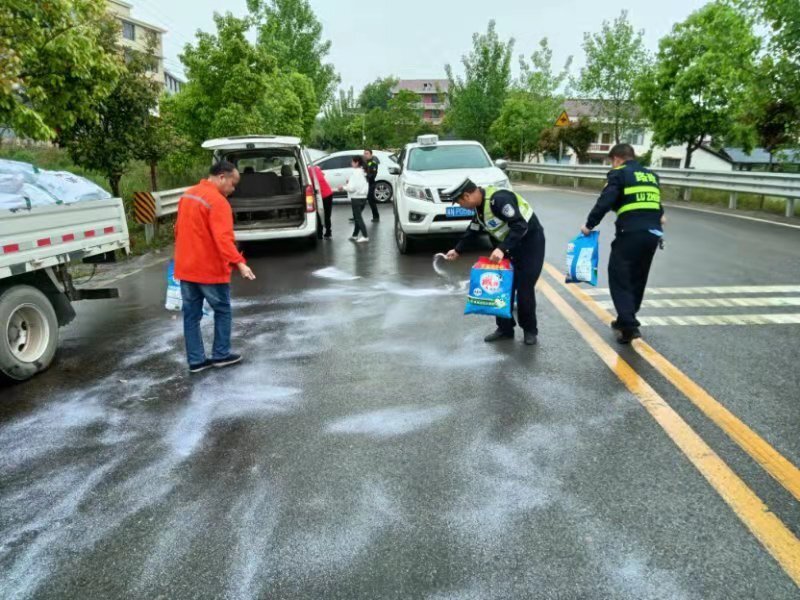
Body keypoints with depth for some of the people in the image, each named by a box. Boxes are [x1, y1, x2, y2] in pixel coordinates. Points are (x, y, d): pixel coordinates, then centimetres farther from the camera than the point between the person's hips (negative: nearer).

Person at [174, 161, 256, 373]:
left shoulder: (187, 195, 12)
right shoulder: (217, 201, -17)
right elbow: (223, 238, -28)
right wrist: (239, 263, -33)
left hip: (185, 267, 8)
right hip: (209, 269, -8)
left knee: (191, 314, 10)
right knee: (222, 311, 10)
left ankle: (196, 360, 15)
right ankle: (221, 355, 17)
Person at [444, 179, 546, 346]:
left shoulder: (499, 199, -29)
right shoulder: (479, 206, 2)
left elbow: (520, 226, -34)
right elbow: (473, 231, 17)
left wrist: (502, 249, -40)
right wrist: (457, 250, 18)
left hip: (531, 242, -9)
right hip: (511, 245, 9)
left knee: (524, 289, -6)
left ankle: (530, 330, 12)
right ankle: (505, 328, 19)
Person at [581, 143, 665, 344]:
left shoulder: (619, 174, 2)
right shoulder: (651, 175, 21)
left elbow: (605, 202, -9)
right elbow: (657, 205, 23)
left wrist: (590, 224, -1)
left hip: (631, 233, -7)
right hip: (653, 233, 7)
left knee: (619, 278, -2)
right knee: (638, 279, 18)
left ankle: (629, 325, -13)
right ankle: (626, 321, 29)